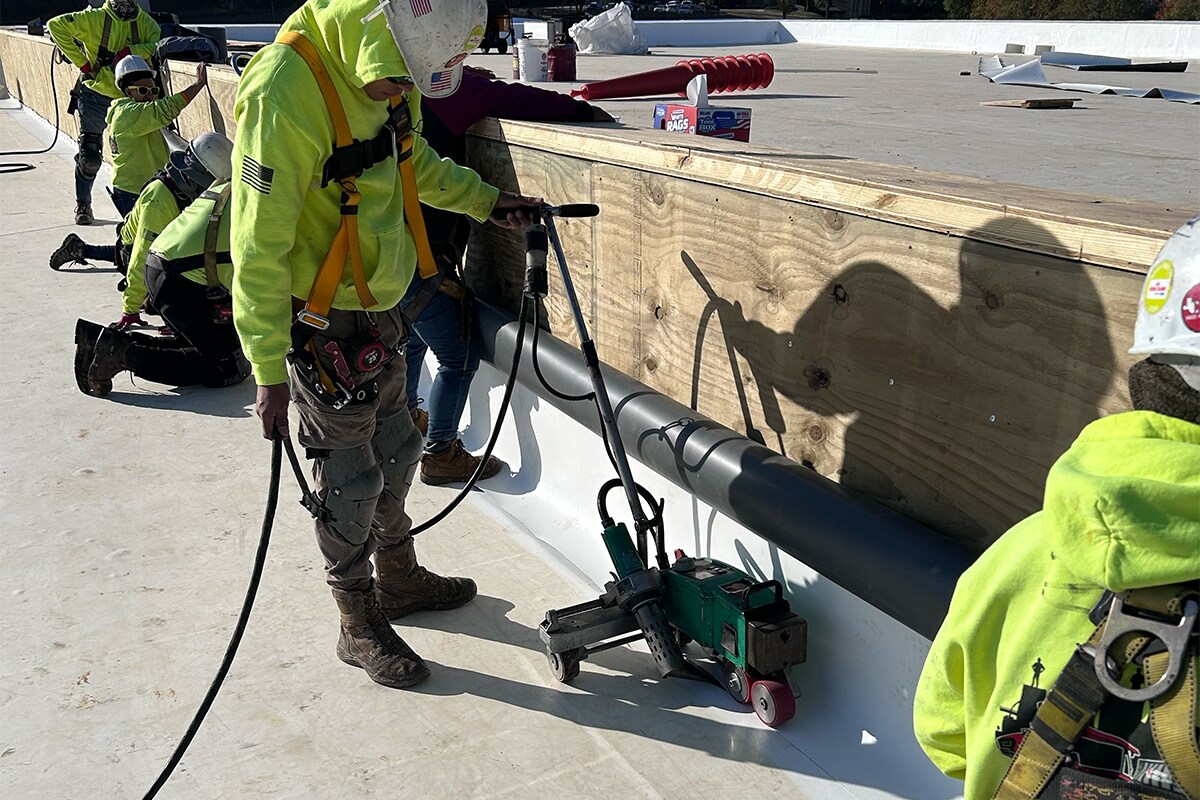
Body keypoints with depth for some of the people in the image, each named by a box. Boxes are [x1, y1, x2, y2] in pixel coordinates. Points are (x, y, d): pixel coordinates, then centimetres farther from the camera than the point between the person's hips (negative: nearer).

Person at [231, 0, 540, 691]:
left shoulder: (387, 75, 0)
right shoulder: (287, 91, -27)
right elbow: (260, 246, -26)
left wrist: (488, 201, 17)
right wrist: (269, 371, -24)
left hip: (380, 310, 8)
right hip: (322, 327, -8)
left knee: (396, 452, 22)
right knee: (349, 481, 5)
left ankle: (400, 580, 44)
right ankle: (360, 627, 26)